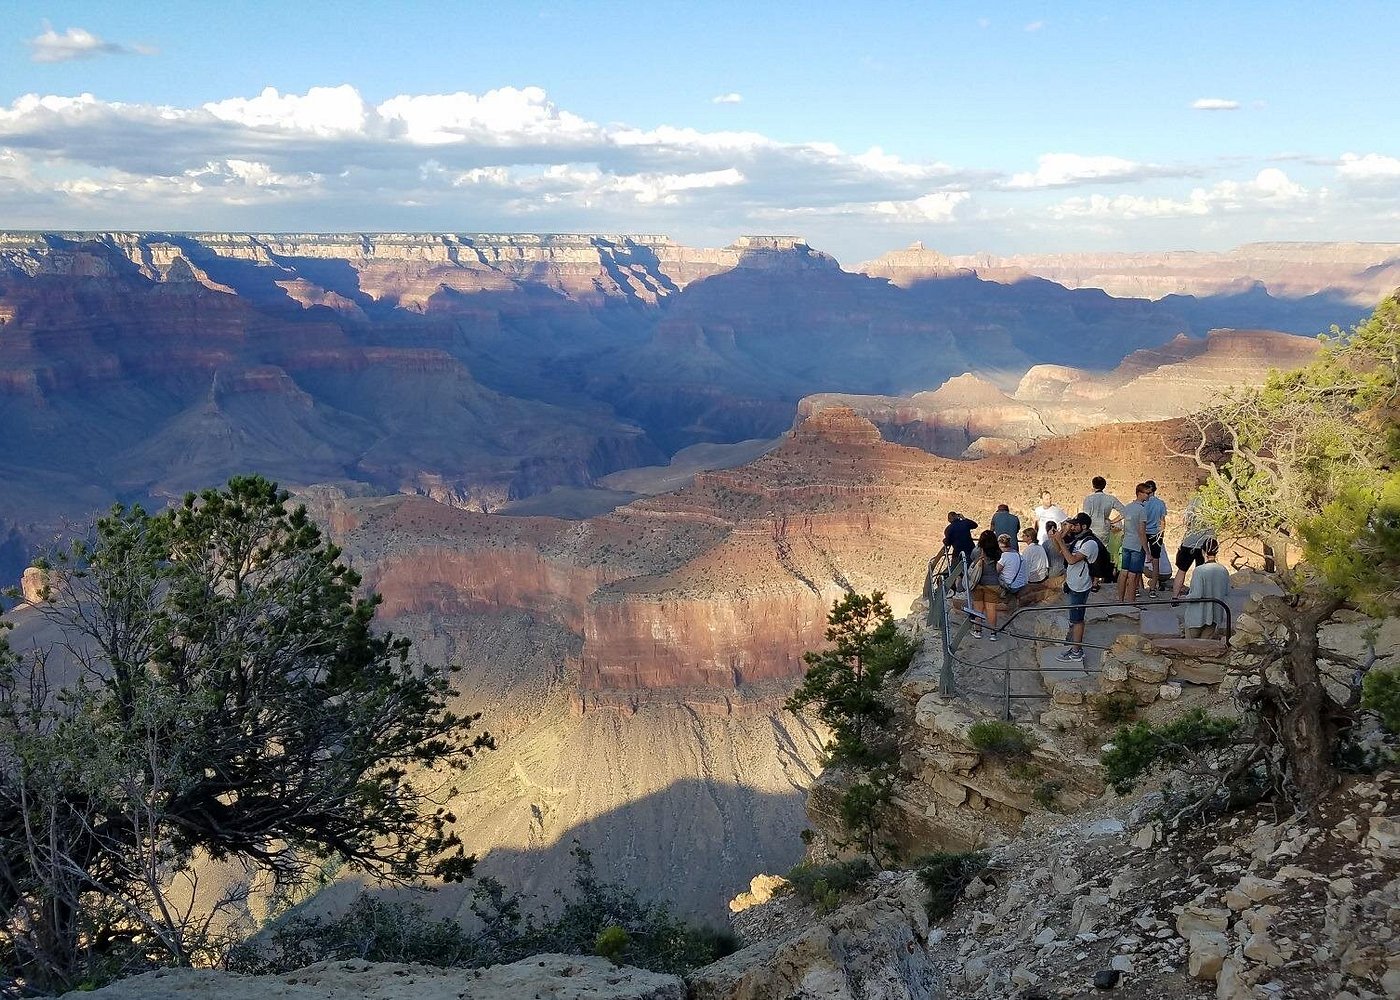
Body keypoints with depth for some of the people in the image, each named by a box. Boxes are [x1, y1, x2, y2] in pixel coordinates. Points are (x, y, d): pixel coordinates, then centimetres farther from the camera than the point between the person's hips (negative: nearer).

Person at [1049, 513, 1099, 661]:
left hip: (1080, 587, -9)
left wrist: (1060, 541, -26)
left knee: (1077, 619, -2)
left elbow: (1072, 559, -30)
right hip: (1072, 584, 9)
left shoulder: (1090, 543, -22)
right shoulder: (1078, 540, 8)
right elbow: (1063, 552, 18)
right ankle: (1077, 645, 31)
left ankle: (1076, 652, 5)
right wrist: (1056, 540, -1)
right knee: (1075, 617, 19)